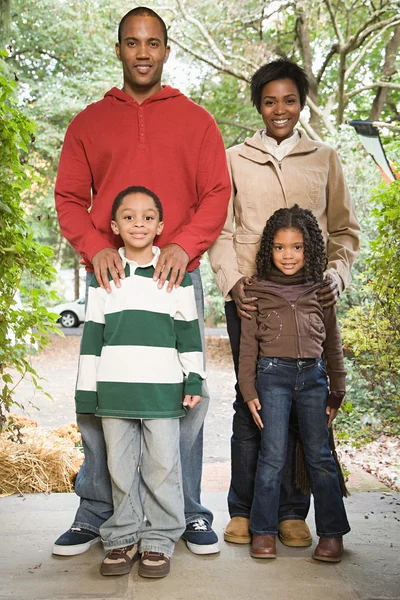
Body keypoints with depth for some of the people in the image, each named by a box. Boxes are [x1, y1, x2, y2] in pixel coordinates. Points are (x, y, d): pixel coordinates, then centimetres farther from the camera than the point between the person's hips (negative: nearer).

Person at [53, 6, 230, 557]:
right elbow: (69, 197, 9)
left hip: (175, 277, 0)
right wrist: (94, 246, -10)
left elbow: (217, 194, 4)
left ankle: (189, 512, 13)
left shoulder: (195, 120, 12)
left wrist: (184, 245, -12)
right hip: (110, 277, 1)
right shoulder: (89, 123, 14)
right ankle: (95, 513, 14)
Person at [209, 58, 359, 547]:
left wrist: (336, 275, -3)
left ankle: (292, 512, 11)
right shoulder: (234, 159, 13)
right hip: (249, 298, 0)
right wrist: (233, 283, -6)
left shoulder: (325, 159, 15)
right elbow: (220, 230, 9)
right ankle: (243, 511, 11)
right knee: (250, 401, -1)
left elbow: (345, 229, 15)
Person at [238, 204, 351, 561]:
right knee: (273, 456, -1)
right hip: (273, 375, -2)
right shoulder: (257, 291, 2)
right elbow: (248, 344, 3)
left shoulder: (320, 291, 7)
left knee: (320, 456, 5)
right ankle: (264, 531, 11)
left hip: (313, 375, 2)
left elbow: (333, 343, 12)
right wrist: (249, 390, -2)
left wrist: (337, 390, 11)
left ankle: (332, 532, 16)